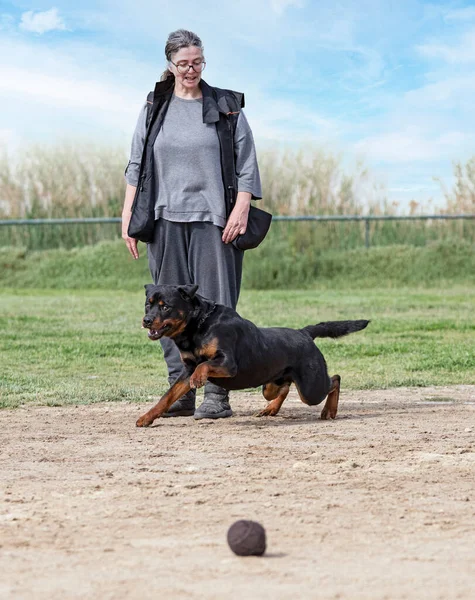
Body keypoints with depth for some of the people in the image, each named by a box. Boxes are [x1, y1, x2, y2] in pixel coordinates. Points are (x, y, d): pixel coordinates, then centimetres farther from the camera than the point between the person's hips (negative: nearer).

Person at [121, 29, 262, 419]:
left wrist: (241, 210, -9)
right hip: (165, 220, 2)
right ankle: (181, 391, 7)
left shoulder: (227, 108, 6)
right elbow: (136, 167, 12)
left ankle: (217, 393, -5)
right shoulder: (154, 109, 11)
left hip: (213, 221, -2)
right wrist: (128, 216, 5)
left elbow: (247, 164, 3)